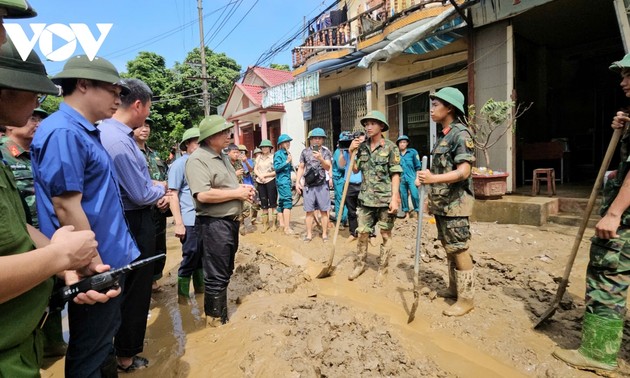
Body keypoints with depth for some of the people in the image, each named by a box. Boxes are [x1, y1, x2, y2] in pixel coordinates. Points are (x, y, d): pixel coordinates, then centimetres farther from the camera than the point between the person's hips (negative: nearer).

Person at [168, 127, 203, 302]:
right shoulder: (179, 164, -7)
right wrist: (179, 223, -15)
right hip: (190, 221, -6)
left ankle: (200, 287, 32)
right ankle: (183, 295, 20)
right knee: (190, 257, 3)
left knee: (202, 255, 15)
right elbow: (173, 195, -10)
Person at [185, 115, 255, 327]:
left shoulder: (222, 156, 13)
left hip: (231, 221, 10)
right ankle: (216, 320, 22)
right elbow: (203, 195, -29)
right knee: (216, 276, 4)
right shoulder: (198, 159, -17)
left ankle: (221, 313, 39)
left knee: (225, 272, 21)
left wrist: (243, 188, 4)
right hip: (213, 224, -10)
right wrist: (237, 193, -20)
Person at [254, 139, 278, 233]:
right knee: (264, 204, 10)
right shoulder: (258, 157, 11)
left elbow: (276, 171, -9)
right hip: (260, 182, 5)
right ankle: (265, 224, 19)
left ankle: (274, 224, 8)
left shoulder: (273, 157, -4)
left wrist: (265, 174, -12)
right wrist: (260, 175, -10)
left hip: (271, 181, -5)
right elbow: (255, 169, 9)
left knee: (273, 203, -1)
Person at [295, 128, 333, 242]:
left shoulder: (326, 152, 2)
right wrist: (297, 182, 3)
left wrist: (321, 159, -26)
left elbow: (328, 167, -8)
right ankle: (309, 234, 15)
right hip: (308, 186, 1)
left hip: (322, 185, -1)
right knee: (309, 211, 6)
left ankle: (324, 234, 14)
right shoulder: (305, 152, 6)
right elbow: (301, 168, 10)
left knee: (324, 211, 4)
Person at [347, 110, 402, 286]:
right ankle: (359, 264, 26)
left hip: (385, 199, -4)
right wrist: (351, 152, -1)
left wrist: (394, 198, -15)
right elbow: (355, 170, 12)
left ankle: (382, 270, 19)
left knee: (386, 235, 7)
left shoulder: (390, 147, -5)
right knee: (362, 233, 9)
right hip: (366, 198, 4)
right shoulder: (362, 147, 7)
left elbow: (395, 175, -8)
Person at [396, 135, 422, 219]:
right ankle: (406, 212, 23)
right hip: (401, 179, 3)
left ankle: (417, 211, 7)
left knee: (414, 195, -12)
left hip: (411, 178, -3)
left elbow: (418, 166, 1)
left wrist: (417, 178, -3)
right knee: (403, 196, 9)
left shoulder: (413, 152, -2)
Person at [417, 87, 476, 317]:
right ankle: (454, 288, 30)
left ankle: (466, 299, 10)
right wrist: (432, 197, 18)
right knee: (448, 247, 16)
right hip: (442, 202, 9)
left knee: (459, 249, -2)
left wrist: (433, 178, -35)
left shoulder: (460, 134, -12)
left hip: (455, 203, -9)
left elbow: (463, 171, -22)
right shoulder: (442, 135, 14)